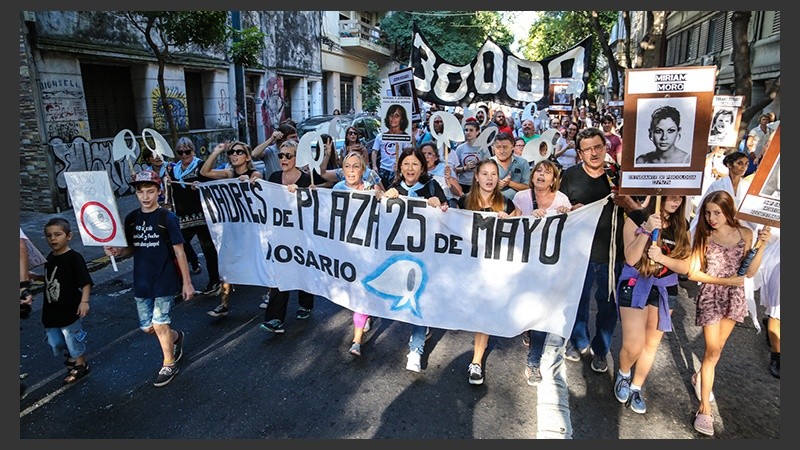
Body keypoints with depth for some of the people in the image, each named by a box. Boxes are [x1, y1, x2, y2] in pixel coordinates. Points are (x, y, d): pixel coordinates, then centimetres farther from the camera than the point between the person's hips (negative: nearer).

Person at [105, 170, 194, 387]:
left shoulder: (168, 218, -11)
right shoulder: (131, 219, 2)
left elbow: (179, 251, -9)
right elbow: (132, 248, 13)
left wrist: (187, 282, -8)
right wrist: (118, 251, -11)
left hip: (165, 281, -5)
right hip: (141, 281, 5)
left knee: (160, 324, -2)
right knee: (147, 327, 13)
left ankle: (169, 364, 20)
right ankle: (175, 338, 43)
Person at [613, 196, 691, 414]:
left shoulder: (682, 226, 2)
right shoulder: (637, 218, -10)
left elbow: (685, 267, -2)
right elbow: (630, 259, -17)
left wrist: (662, 258, -21)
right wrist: (646, 230, -28)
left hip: (665, 290, 4)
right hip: (635, 286, -4)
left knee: (651, 344, 13)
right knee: (633, 346, -9)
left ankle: (636, 388, 32)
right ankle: (623, 374, 24)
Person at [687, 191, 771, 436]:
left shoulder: (745, 233, -4)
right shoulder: (703, 236, -10)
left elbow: (749, 273, -4)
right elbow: (693, 273, -11)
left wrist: (762, 246, -14)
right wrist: (726, 280, -16)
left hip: (734, 297, 3)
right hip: (710, 297, -3)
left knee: (718, 347, 16)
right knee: (712, 351, -4)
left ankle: (700, 377, 42)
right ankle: (705, 407, 4)